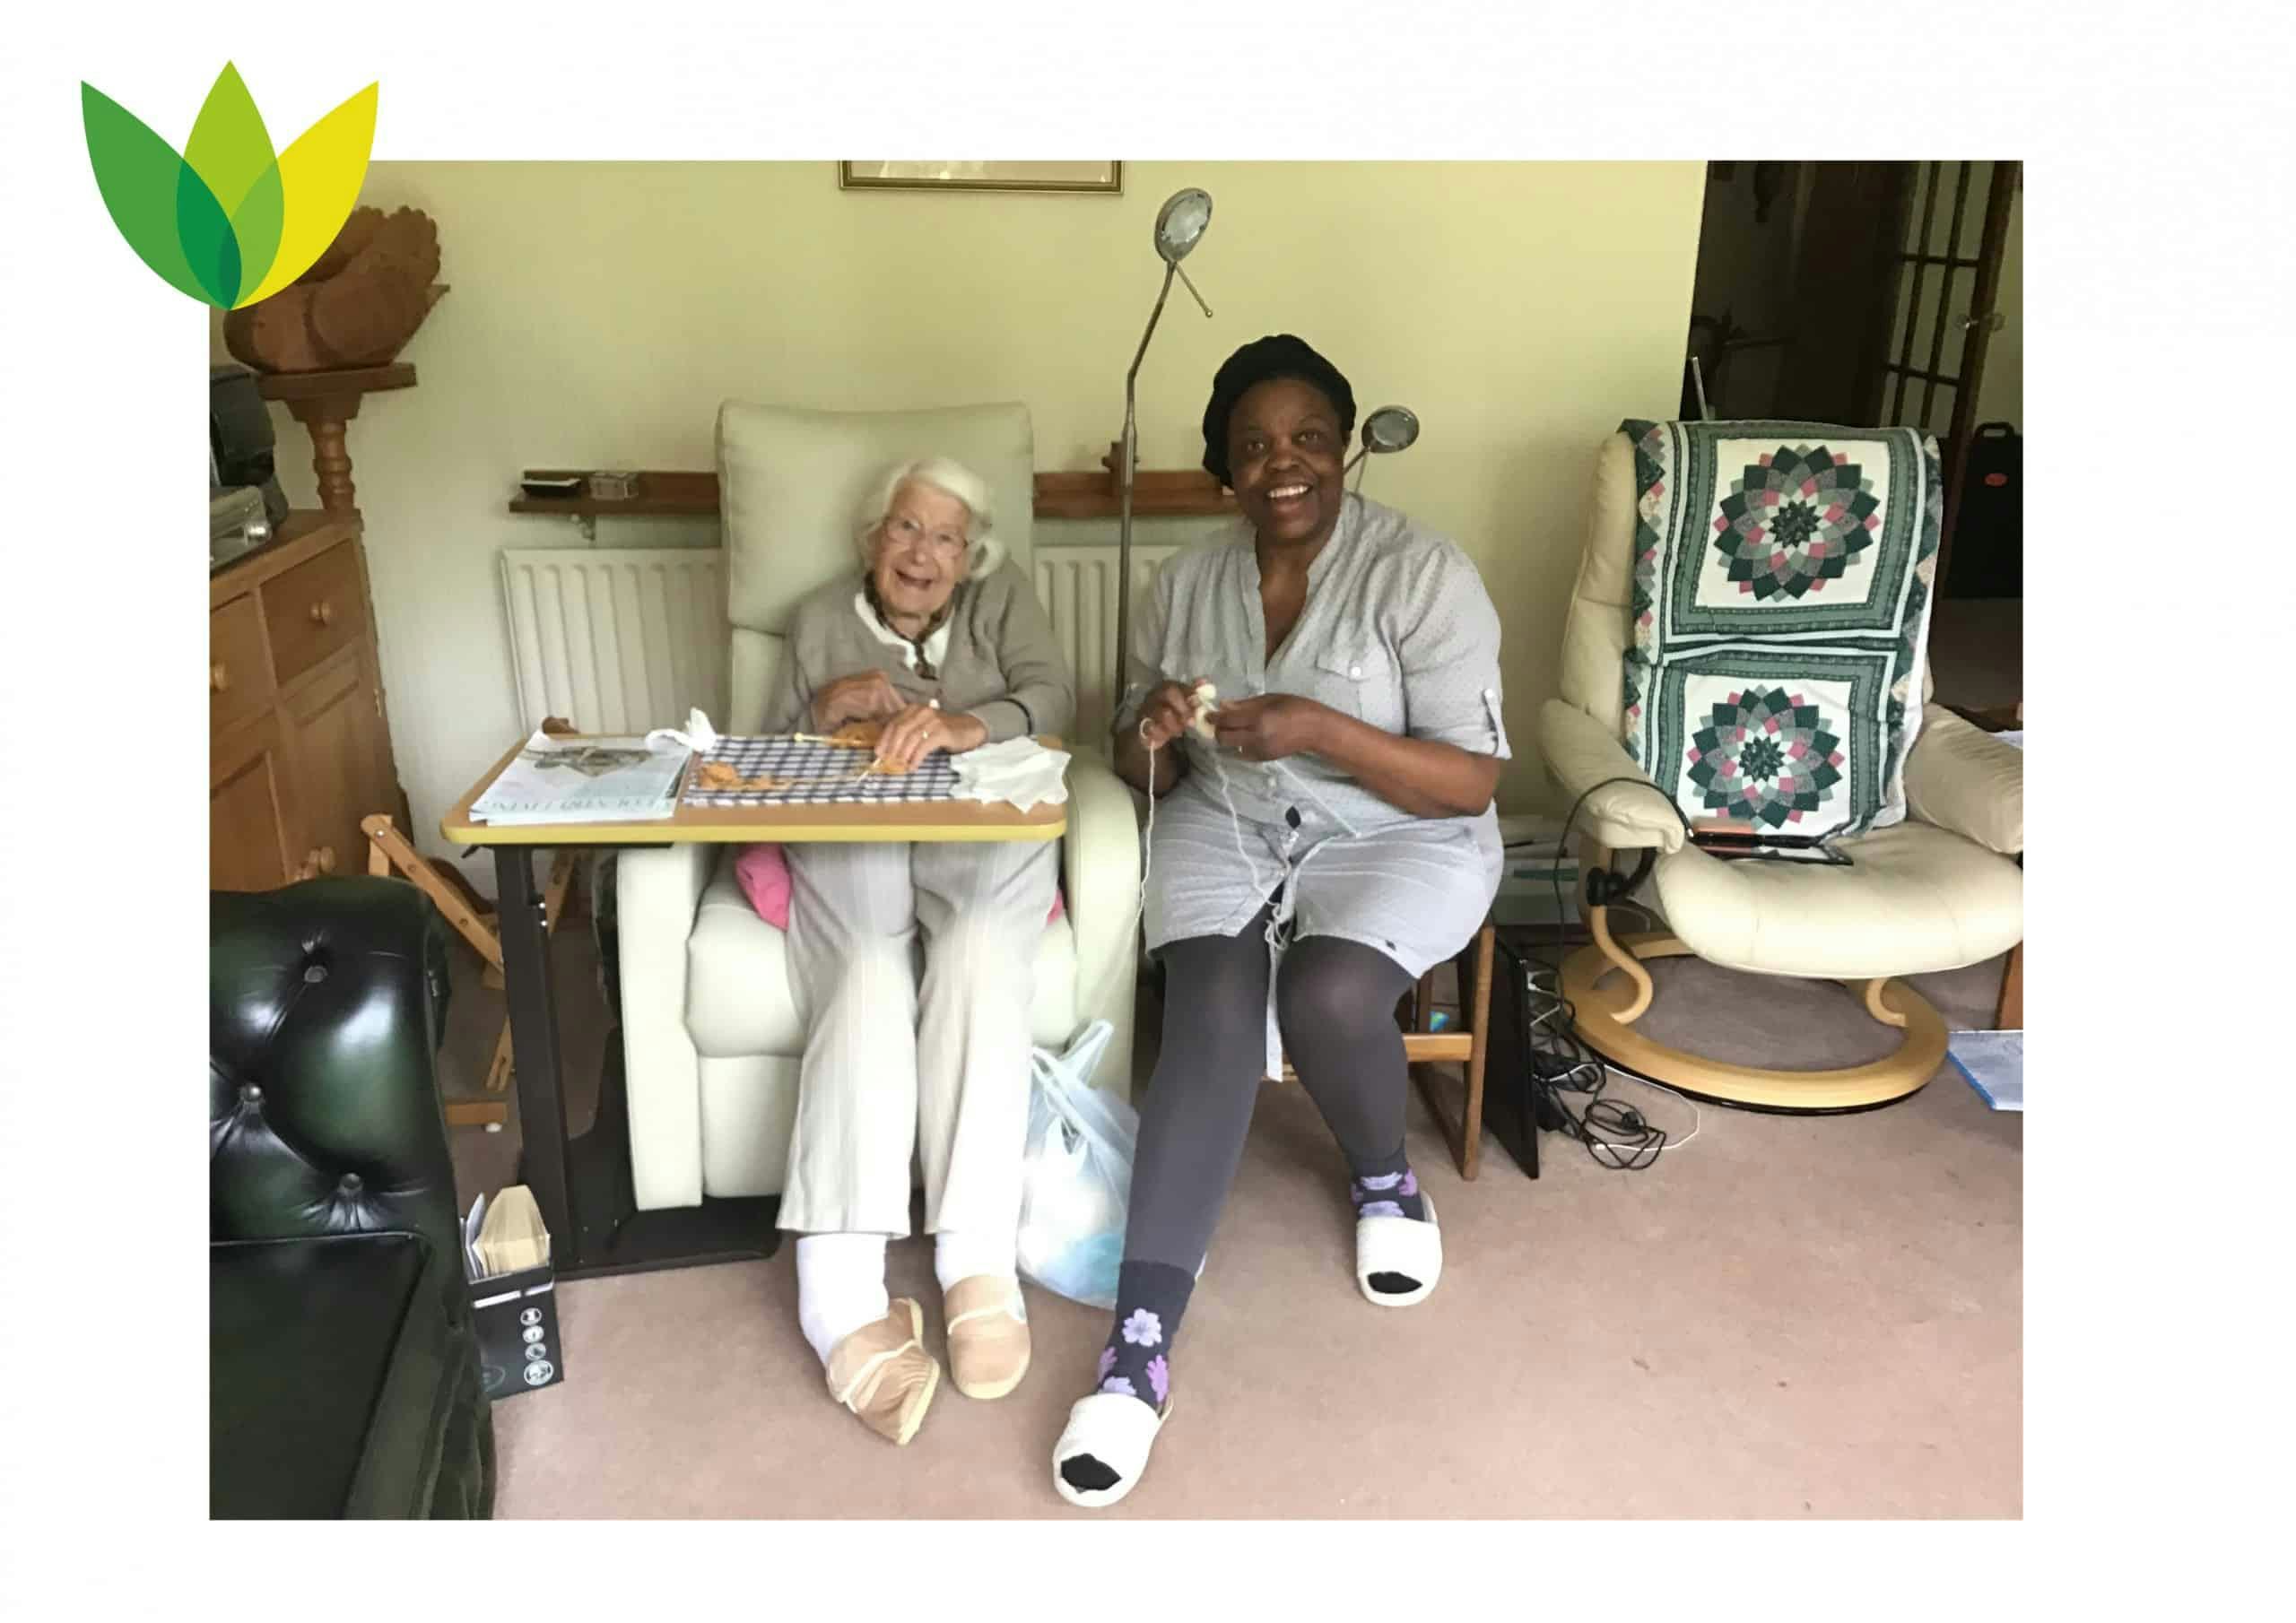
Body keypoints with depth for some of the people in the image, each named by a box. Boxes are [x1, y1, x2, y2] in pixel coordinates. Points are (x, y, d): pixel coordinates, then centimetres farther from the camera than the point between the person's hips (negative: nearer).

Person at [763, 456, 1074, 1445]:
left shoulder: (1001, 599, 18)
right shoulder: (820, 619, 22)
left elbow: (1054, 697, 0)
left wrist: (967, 725, -21)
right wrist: (829, 706, -2)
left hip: (984, 831, 0)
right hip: (848, 837, 1)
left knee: (980, 971, -35)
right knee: (865, 989, -32)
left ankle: (977, 1265, -35)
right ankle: (842, 1298, -41)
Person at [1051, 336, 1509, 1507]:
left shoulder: (1422, 573, -10)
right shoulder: (1186, 583, 5)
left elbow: (1473, 782, -15)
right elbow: (1148, 778, 9)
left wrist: (1320, 728, -27)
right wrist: (1151, 733, -15)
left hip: (1395, 841, -2)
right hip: (1224, 835, 3)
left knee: (1327, 996, -32)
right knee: (1212, 1015, -26)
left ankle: (1384, 1179, 4)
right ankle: (1140, 1344, -28)